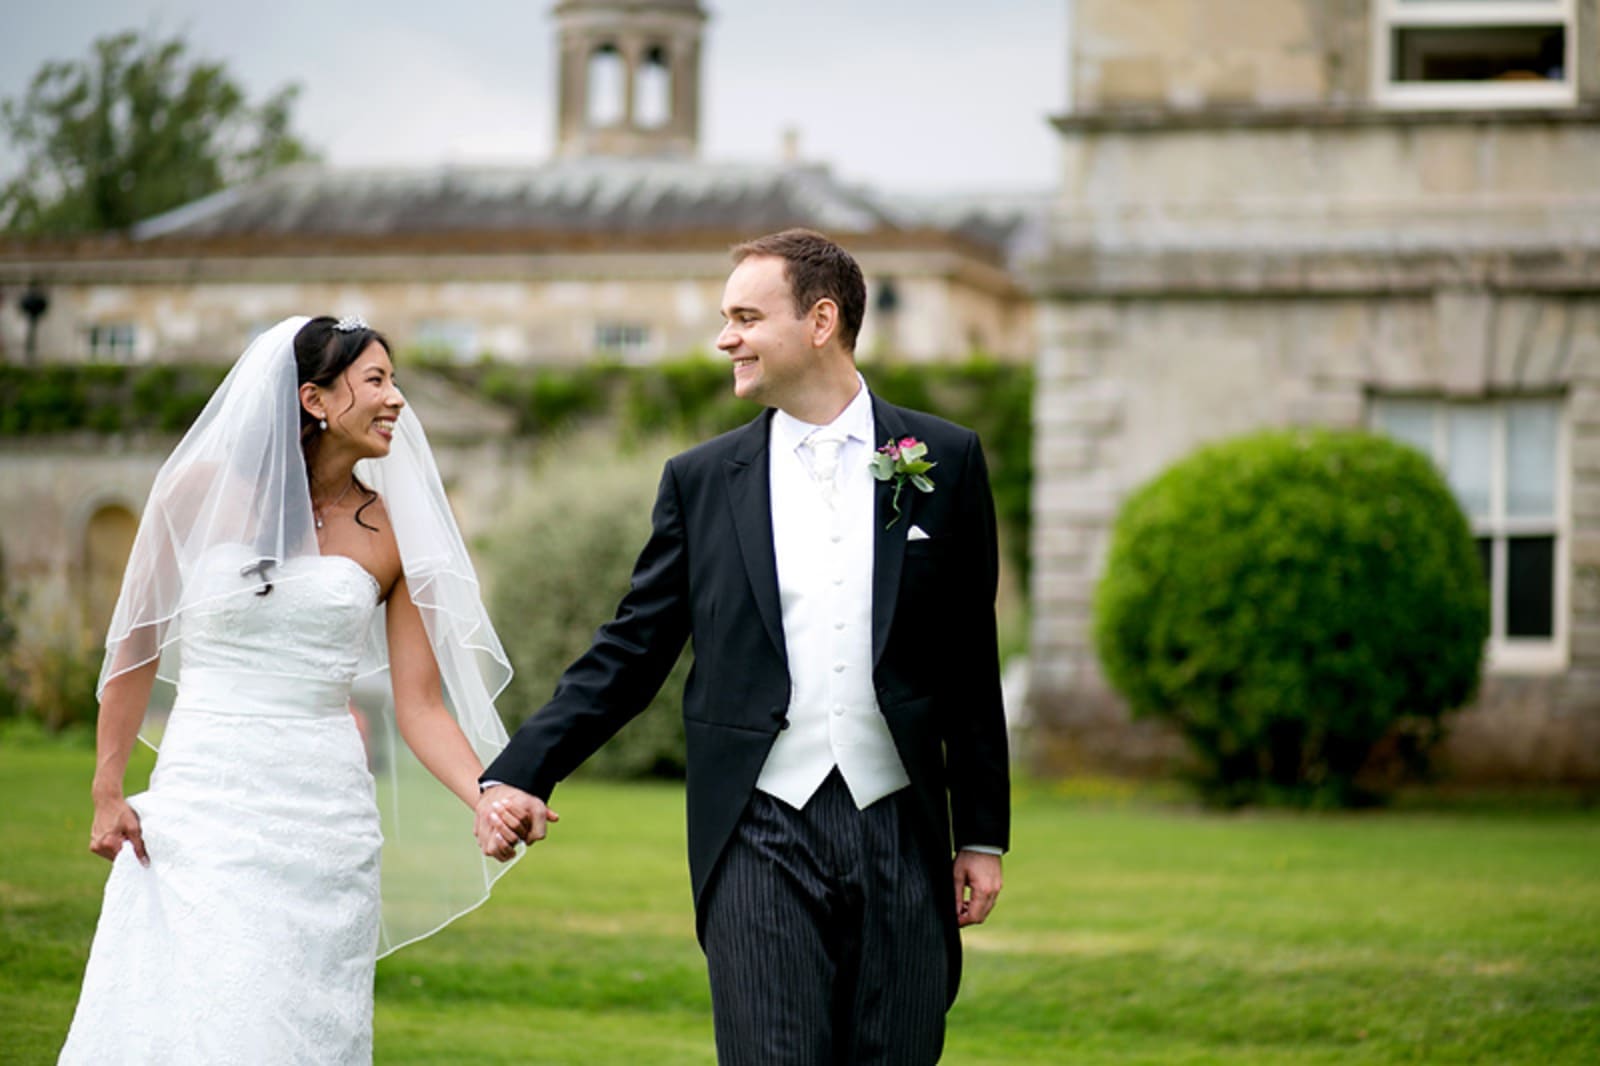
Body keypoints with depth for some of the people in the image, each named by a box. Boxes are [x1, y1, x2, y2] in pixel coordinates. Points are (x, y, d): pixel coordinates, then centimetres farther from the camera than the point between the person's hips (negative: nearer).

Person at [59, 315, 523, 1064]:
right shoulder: (205, 490, 1)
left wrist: (490, 800, -13)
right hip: (204, 800, -2)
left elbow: (421, 705, 3)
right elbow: (138, 644, 7)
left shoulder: (392, 535, 6)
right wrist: (107, 792, 2)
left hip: (325, 821, 2)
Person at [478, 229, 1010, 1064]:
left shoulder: (944, 462, 5)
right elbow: (629, 652, 7)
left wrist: (982, 835, 8)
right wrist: (521, 772, -6)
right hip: (762, 840, 0)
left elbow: (969, 664, 8)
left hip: (898, 836, 1)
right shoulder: (701, 481, 6)